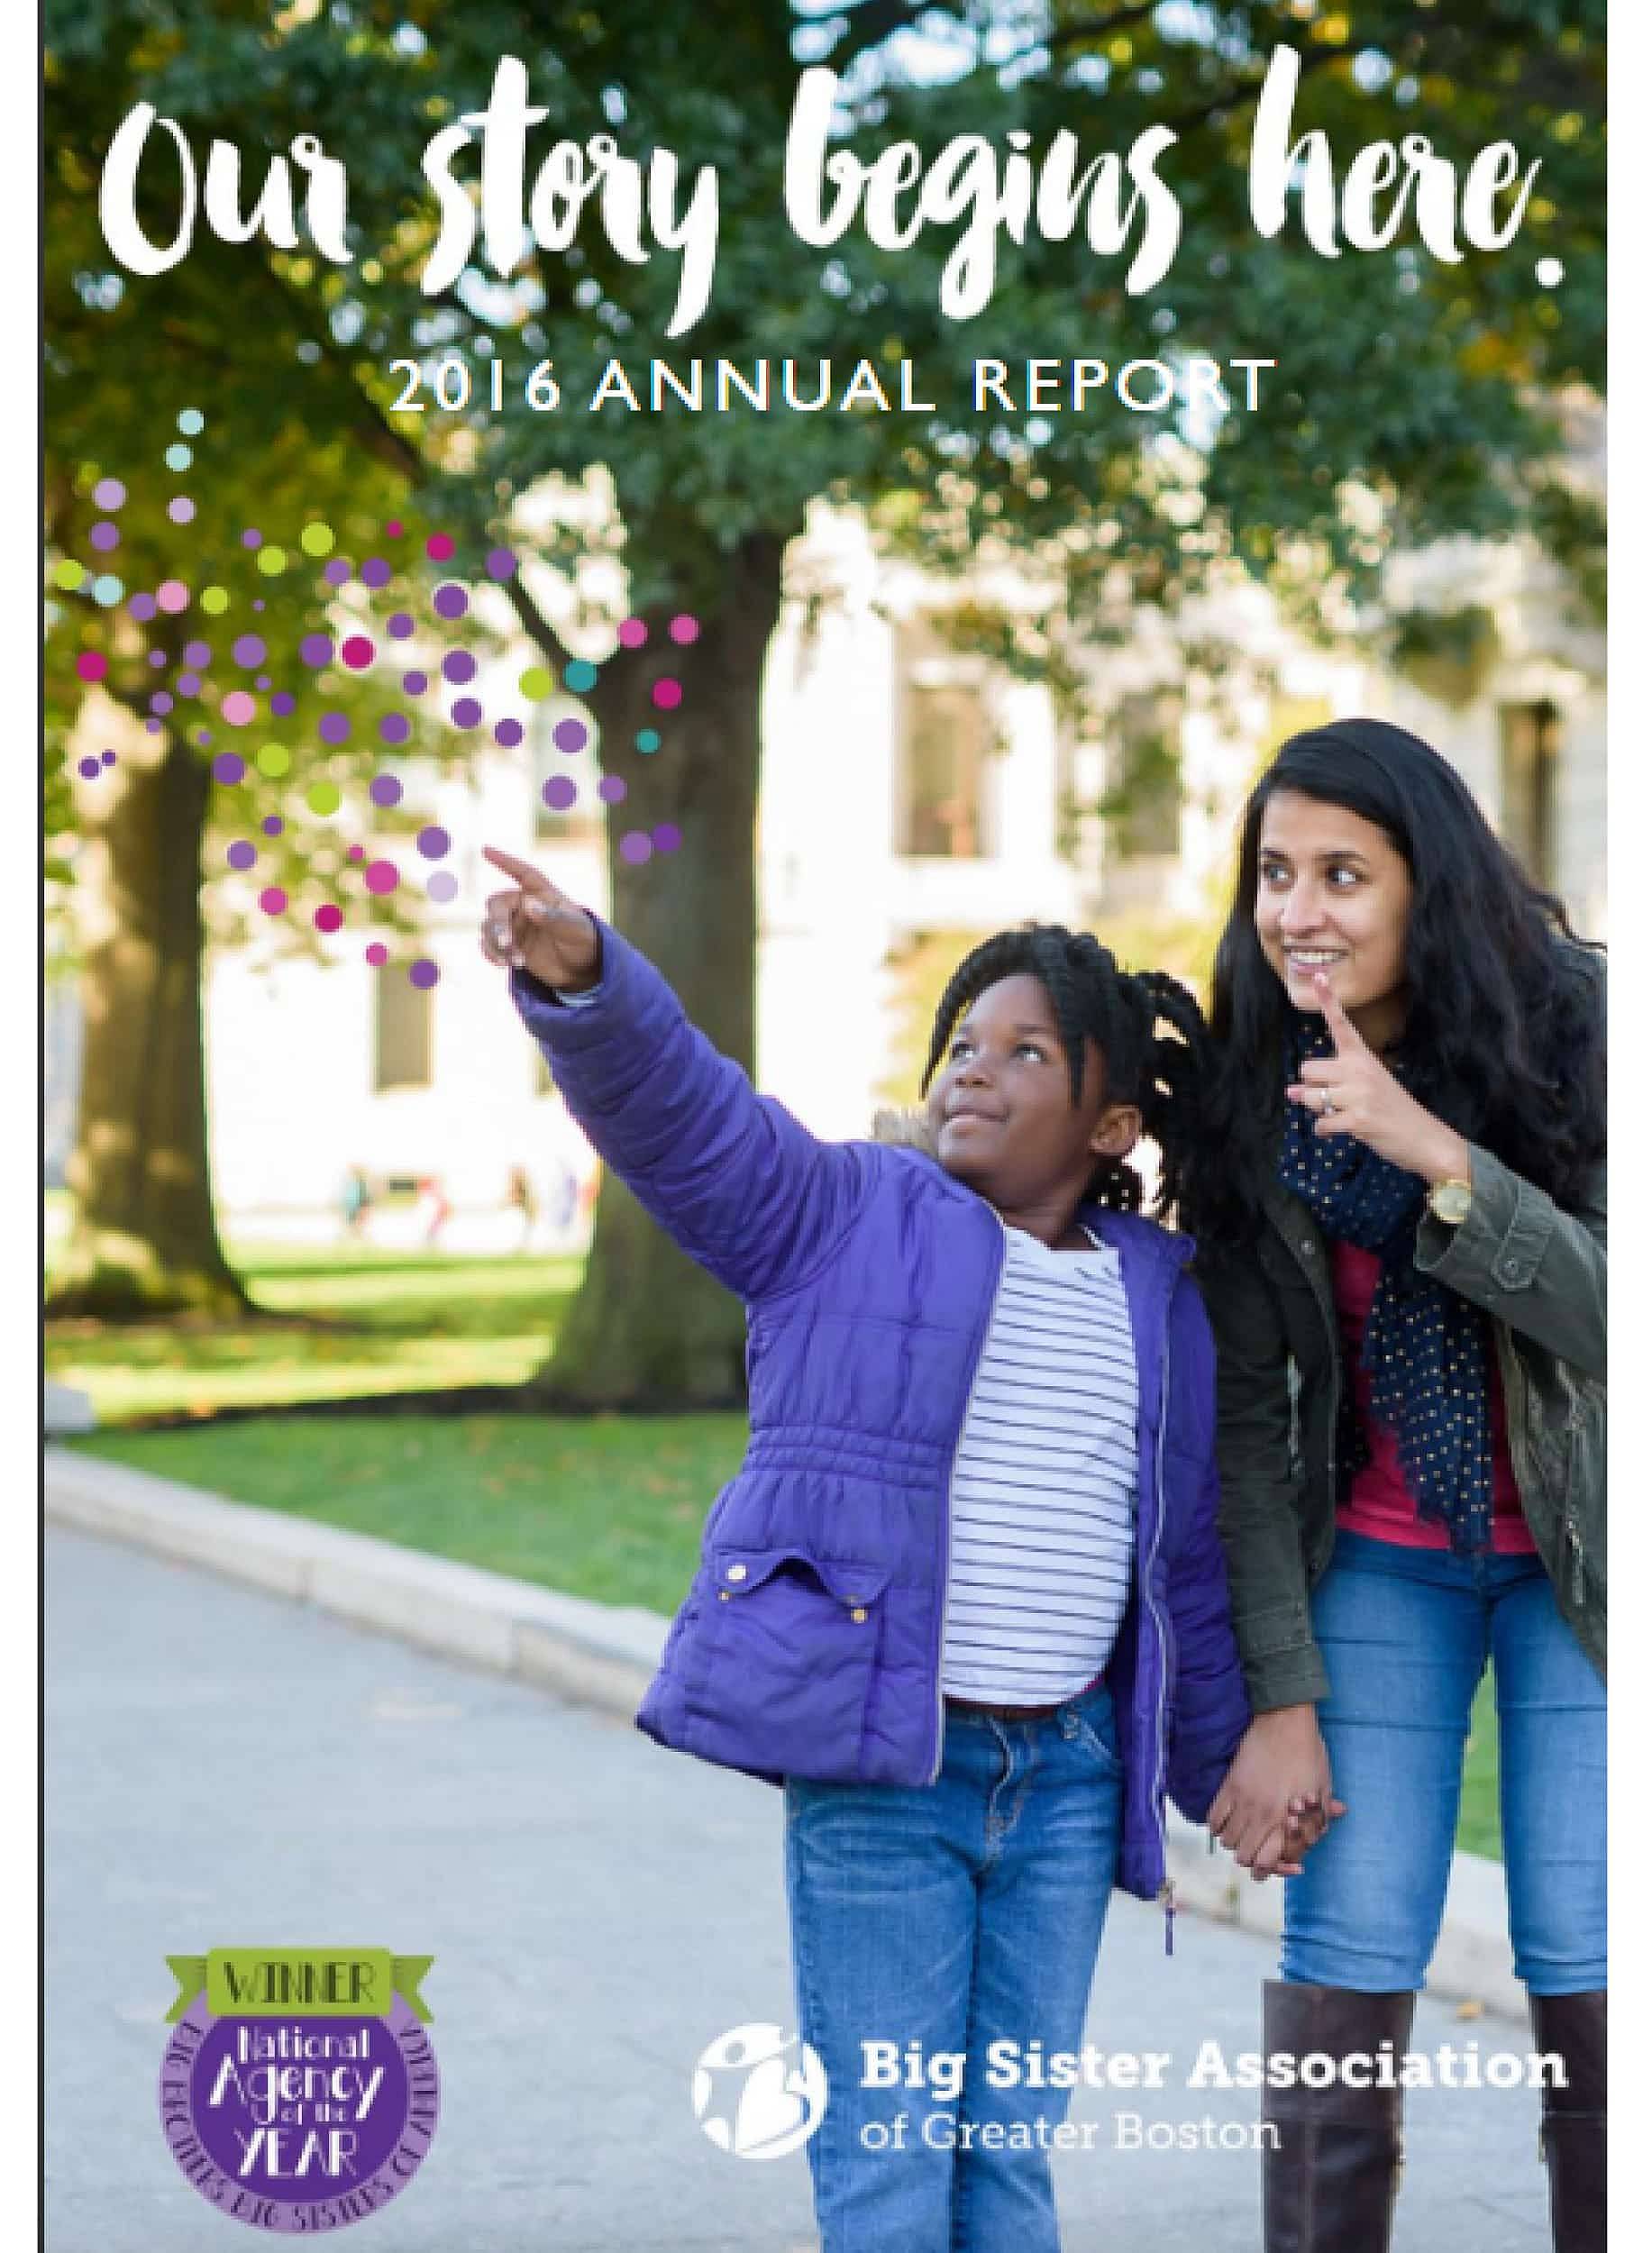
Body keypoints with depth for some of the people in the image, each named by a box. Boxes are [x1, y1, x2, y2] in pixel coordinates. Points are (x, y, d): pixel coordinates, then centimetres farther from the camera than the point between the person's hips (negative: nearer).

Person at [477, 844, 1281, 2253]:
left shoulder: (1161, 1302, 9)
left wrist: (1222, 1769, 22)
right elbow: (676, 1106, -14)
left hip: (1068, 1775, 3)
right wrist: (579, 977, -34)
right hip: (878, 1769, -3)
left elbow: (1190, 1555, 17)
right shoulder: (842, 1216, 1)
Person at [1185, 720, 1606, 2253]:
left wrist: (1436, 1155, -33)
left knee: (1582, 1978, -6)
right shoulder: (1252, 1096, -8)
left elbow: (1603, 1320, -21)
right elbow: (1243, 1416, -6)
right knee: (1341, 1976, -6)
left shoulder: (1564, 1035, -15)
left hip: (1575, 1551, -2)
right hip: (1376, 1560, 2)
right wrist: (1278, 1697, -10)